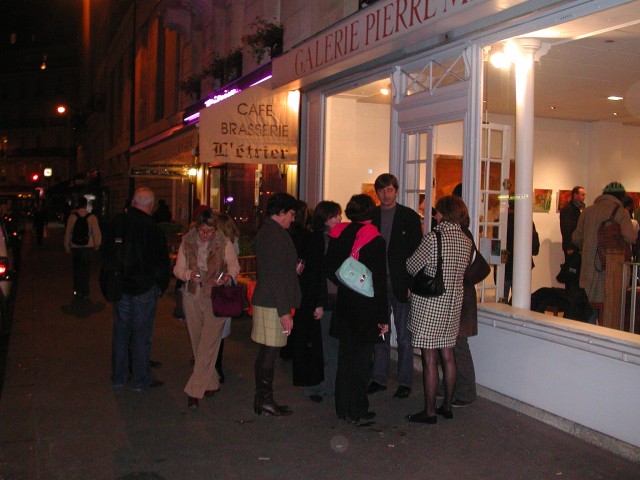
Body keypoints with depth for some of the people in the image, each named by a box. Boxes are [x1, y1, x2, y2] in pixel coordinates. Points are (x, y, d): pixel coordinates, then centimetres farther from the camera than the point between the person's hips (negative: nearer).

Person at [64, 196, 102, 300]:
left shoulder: (72, 216, -5)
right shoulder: (92, 217, -7)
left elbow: (68, 232, 0)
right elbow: (96, 233, -4)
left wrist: (67, 246, 12)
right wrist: (96, 245, 11)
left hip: (75, 248, 1)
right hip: (88, 247, -1)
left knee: (76, 269, 12)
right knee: (86, 270, 7)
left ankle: (77, 291, 14)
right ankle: (84, 292, 9)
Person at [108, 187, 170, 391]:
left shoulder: (116, 223, -1)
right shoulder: (153, 229, -17)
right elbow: (162, 262, -10)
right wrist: (161, 286, 5)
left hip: (119, 287, 5)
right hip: (144, 288, -5)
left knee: (121, 331, 15)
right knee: (142, 334, 4)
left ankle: (118, 376, 25)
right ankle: (141, 380, 12)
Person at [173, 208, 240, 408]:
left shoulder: (224, 244, -6)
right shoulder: (187, 243, 0)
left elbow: (234, 266, 4)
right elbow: (178, 269, 3)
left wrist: (228, 276, -17)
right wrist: (189, 274, -18)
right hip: (192, 298, 4)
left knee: (207, 346, -9)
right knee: (198, 344, 11)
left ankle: (195, 391, -6)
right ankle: (211, 383, 28)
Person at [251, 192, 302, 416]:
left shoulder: (264, 232, 16)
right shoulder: (276, 235, -17)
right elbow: (277, 277, -21)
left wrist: (294, 268, 17)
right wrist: (284, 312, -21)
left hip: (264, 301, 11)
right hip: (273, 304, -11)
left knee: (265, 353, 15)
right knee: (270, 353, -1)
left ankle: (261, 400, 24)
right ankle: (266, 400, 8)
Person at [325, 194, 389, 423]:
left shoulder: (338, 235, 1)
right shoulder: (375, 240, -13)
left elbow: (329, 269, 6)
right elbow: (380, 281, -13)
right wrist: (384, 317, -10)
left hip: (344, 303, 5)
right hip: (367, 307, -5)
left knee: (345, 355, 13)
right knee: (362, 358, 4)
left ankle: (343, 408, 21)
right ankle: (357, 410, 12)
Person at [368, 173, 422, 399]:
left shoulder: (410, 217, -2)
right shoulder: (370, 215, 7)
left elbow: (416, 252, -4)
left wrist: (412, 285, -11)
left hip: (401, 285, -3)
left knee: (404, 336, 5)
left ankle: (405, 381, 15)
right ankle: (379, 378, 22)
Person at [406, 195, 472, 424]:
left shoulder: (433, 238, -17)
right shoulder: (466, 241, 3)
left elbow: (412, 266, -8)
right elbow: (462, 270, 12)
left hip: (429, 304, -7)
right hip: (453, 304, 7)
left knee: (429, 359, 0)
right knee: (448, 356, 15)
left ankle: (429, 411, 7)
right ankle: (447, 406, 25)